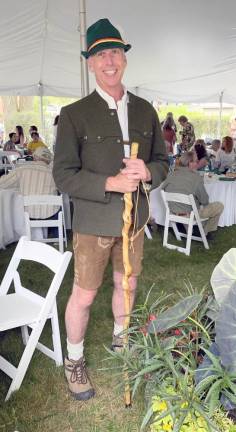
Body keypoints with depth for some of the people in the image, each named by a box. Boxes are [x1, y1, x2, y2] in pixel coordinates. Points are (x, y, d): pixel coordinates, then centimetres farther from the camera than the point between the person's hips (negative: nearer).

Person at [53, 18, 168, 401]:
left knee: (127, 284, 21)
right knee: (84, 296, 8)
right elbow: (63, 175, -13)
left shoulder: (145, 110, 3)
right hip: (94, 222, -4)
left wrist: (147, 172, -16)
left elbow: (162, 161, 7)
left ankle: (121, 338, 48)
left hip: (134, 218, 5)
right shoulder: (74, 114, -10)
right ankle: (74, 361, 32)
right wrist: (111, 184, -25)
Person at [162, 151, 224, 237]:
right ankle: (205, 232, 25)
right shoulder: (196, 178, -21)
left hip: (173, 211, 7)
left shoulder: (170, 175, -7)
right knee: (219, 206, 11)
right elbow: (204, 201, -14)